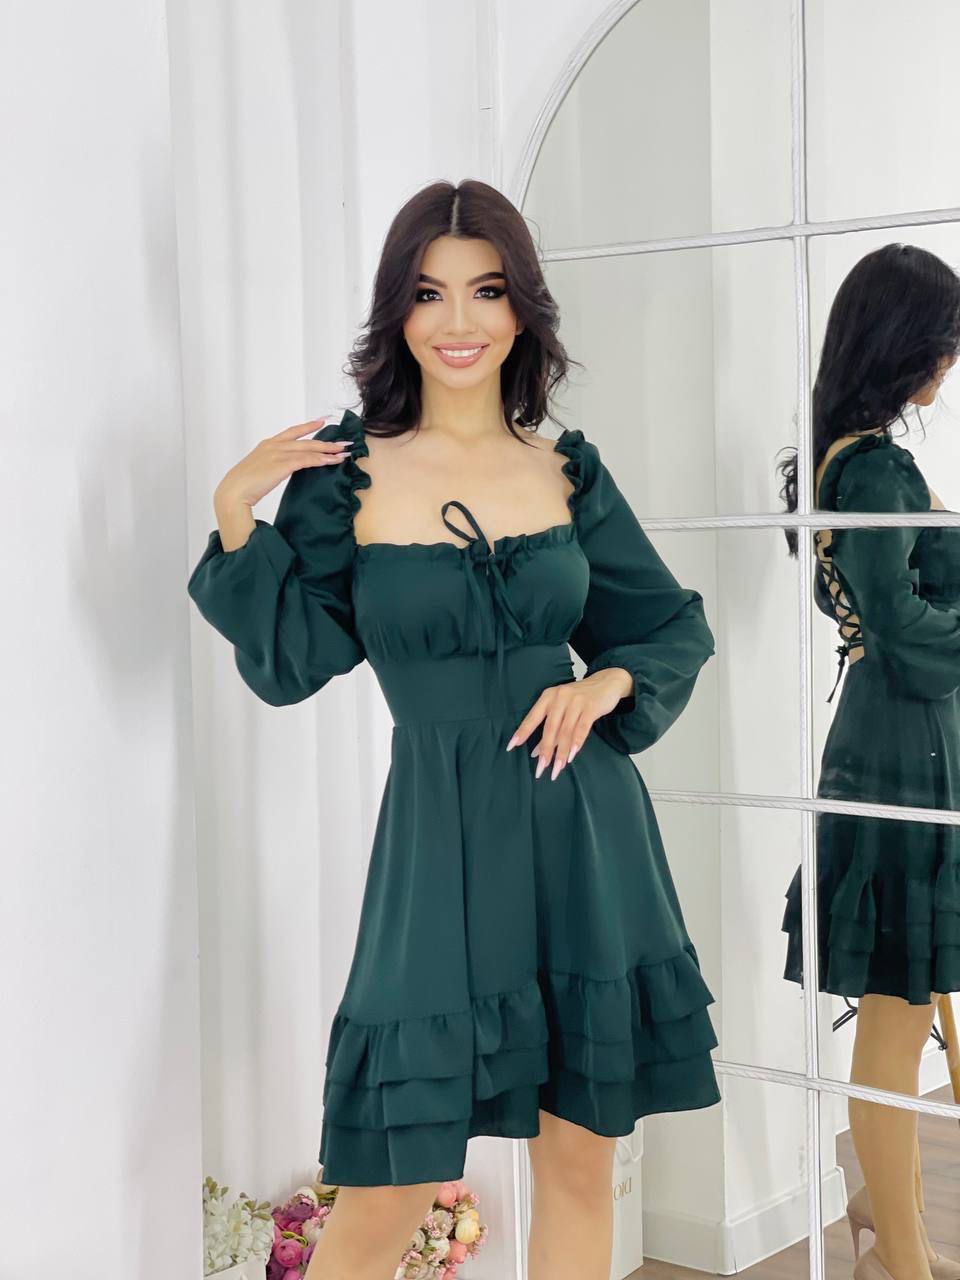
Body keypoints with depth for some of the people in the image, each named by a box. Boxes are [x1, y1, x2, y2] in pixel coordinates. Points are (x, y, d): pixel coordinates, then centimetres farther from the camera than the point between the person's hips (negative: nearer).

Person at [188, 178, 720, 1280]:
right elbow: (289, 664, -3)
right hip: (442, 840, -3)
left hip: (584, 828, 3)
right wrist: (236, 519, -14)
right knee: (389, 1189, -1)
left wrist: (607, 684, -5)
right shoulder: (346, 470, -2)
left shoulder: (569, 470, 6)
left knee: (580, 1157, 11)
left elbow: (675, 625, 14)